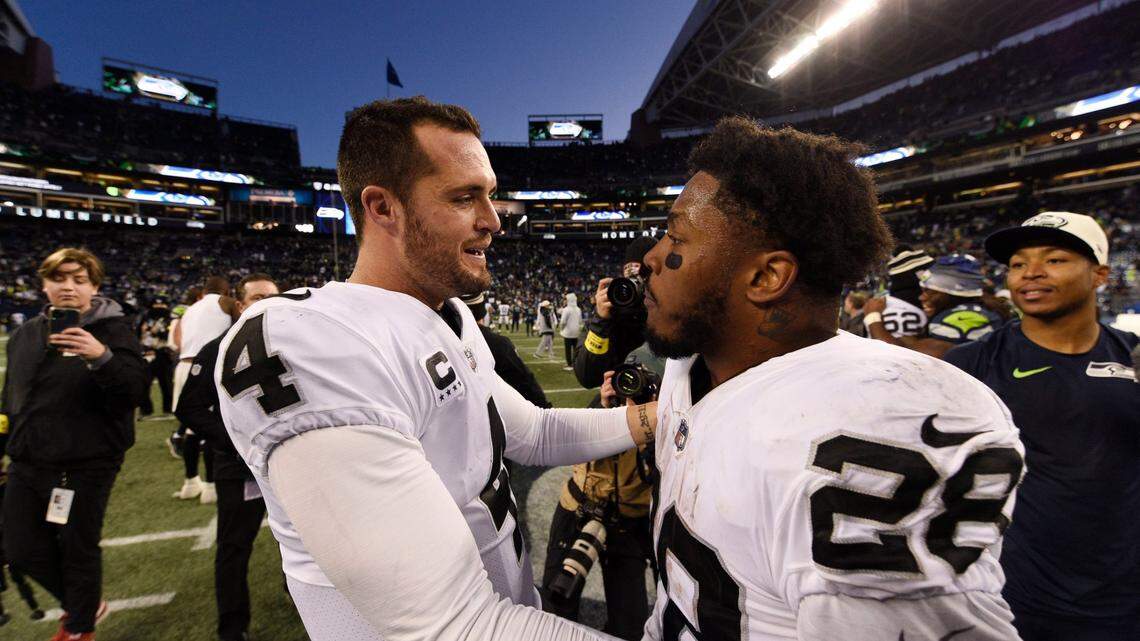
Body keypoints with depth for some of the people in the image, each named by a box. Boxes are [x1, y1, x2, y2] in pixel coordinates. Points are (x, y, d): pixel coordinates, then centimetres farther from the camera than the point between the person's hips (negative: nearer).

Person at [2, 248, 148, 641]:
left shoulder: (112, 330, -10)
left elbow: (136, 391, -23)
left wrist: (102, 357, -37)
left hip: (86, 465, -6)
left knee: (79, 550, 7)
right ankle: (83, 604, 39)